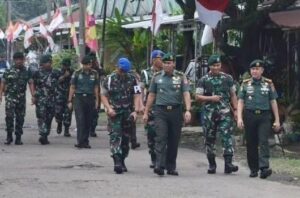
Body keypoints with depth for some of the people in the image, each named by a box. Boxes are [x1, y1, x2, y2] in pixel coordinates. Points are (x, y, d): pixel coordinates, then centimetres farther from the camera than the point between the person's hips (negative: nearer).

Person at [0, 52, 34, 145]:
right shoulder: (8, 71, 3)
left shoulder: (26, 72, 8)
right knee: (9, 116, -13)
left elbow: (30, 84, 5)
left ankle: (18, 138, 10)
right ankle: (9, 136, -4)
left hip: (21, 98, 2)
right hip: (10, 97, -2)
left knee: (20, 118, 4)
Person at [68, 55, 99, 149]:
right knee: (80, 120, -12)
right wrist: (70, 101, 3)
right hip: (79, 98, -2)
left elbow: (96, 88, 13)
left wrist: (96, 100, 9)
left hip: (90, 99, 2)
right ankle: (80, 141, -17)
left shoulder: (94, 74, 8)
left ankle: (85, 141, 10)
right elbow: (72, 87, 6)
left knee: (88, 122, 3)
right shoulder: (77, 73, 2)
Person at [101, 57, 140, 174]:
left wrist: (135, 111, -9)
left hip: (128, 113, 3)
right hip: (114, 113, -3)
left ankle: (122, 161, 19)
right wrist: (109, 108, -12)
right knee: (115, 136, -15)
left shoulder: (132, 79, 6)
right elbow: (103, 95, 2)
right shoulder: (109, 80, 2)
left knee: (126, 138, 7)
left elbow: (136, 96, 3)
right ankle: (117, 161, -24)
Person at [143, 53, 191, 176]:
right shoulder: (157, 77, 9)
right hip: (160, 111, -1)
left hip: (176, 111, 1)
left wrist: (188, 110, -17)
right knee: (161, 138, -13)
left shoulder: (181, 77, 5)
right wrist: (146, 112, 11)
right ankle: (159, 166, -21)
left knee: (174, 141, 5)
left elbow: (186, 94, -3)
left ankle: (171, 167, 14)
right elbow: (151, 95, 13)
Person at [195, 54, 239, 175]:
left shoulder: (227, 78, 9)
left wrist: (235, 110, 6)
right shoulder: (203, 80, 4)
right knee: (210, 139, 6)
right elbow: (197, 97, 1)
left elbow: (233, 95, 14)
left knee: (226, 136, -13)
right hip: (209, 113, 0)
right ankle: (212, 165, 17)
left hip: (225, 113, 0)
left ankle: (228, 163, -20)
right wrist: (210, 98, -13)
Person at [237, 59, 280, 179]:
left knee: (263, 142, -14)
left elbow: (273, 102, 8)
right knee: (251, 144, 4)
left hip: (264, 116, -1)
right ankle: (253, 169, 13)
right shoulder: (245, 84, 7)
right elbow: (240, 102, 5)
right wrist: (239, 118, -8)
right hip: (250, 116, 1)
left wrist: (277, 120, 4)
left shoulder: (268, 84, 7)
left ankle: (264, 168, -23)